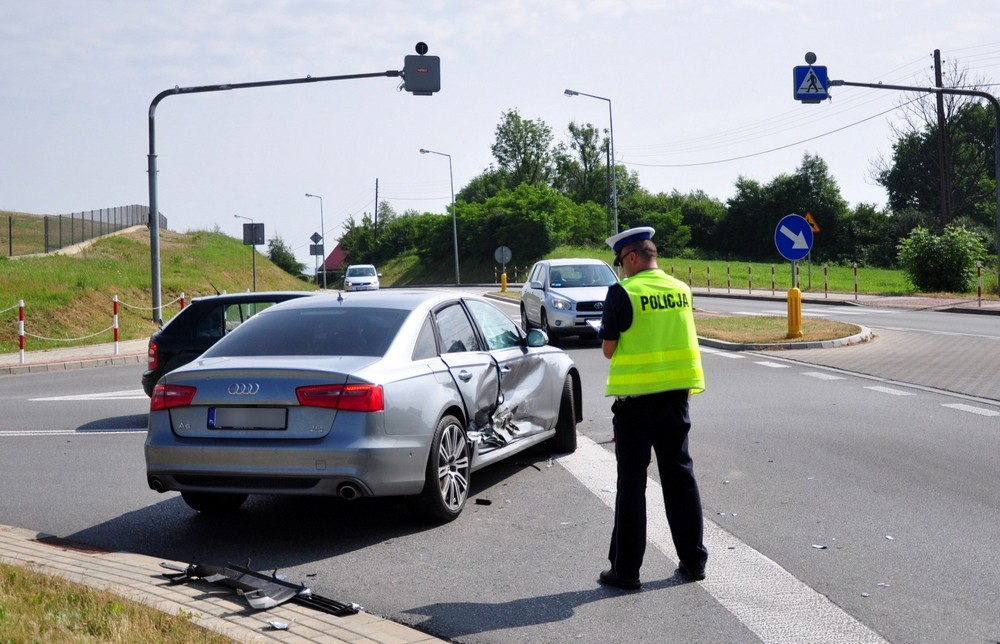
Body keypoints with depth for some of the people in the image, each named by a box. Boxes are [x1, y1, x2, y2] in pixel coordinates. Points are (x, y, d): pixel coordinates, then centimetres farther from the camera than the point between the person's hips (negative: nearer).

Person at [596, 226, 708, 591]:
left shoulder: (623, 293, -13)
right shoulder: (681, 290, 4)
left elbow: (608, 349, -9)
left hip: (636, 398, -5)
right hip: (675, 393, 5)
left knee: (631, 483, 2)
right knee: (680, 476, 13)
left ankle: (626, 570, 7)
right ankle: (693, 561, 19)